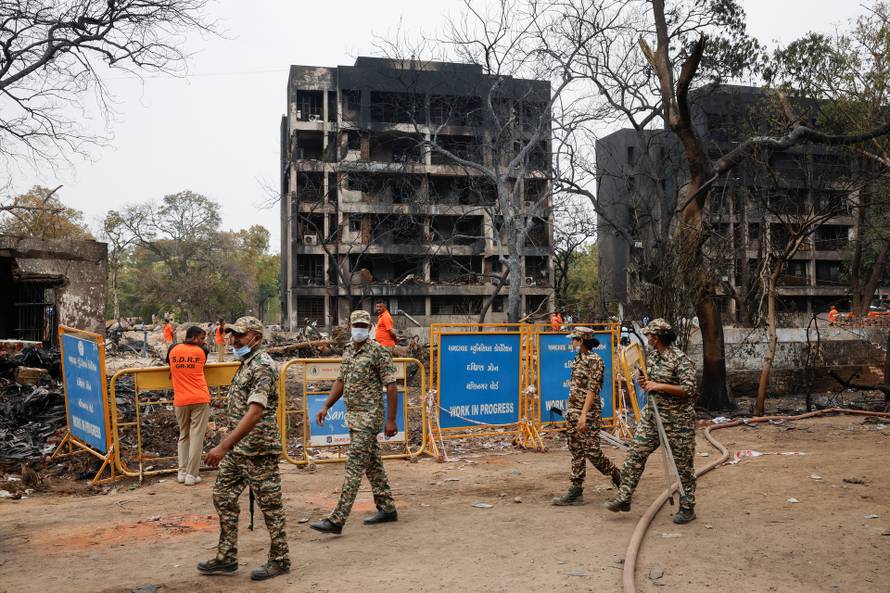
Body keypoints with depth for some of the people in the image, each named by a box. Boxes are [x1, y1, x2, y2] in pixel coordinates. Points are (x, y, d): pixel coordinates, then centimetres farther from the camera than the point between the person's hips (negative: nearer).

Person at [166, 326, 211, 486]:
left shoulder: (173, 349, 5)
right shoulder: (202, 350, -1)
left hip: (180, 400, 3)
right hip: (200, 399, -3)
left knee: (183, 436, 17)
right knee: (196, 437, 1)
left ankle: (182, 472, 14)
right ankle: (191, 475, 0)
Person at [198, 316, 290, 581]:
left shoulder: (262, 366, -18)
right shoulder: (246, 363, 12)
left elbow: (255, 412, -29)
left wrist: (224, 445, -33)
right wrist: (228, 445, 20)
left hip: (258, 449, -10)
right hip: (237, 448, 10)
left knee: (270, 505, 2)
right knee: (223, 497, 13)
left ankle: (280, 560, 15)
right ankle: (226, 558, 24)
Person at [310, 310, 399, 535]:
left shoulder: (378, 351, -12)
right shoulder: (348, 351, 11)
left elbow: (391, 387, -13)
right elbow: (341, 381, 19)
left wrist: (391, 419, -16)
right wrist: (326, 406, 10)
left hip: (370, 415, -8)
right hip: (353, 415, 8)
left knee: (354, 466, -9)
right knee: (372, 463, 15)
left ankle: (337, 520, -9)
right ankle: (387, 509, 27)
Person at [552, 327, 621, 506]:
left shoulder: (594, 360, -13)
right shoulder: (578, 359, 14)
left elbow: (592, 389, -18)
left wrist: (584, 414, -24)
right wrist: (571, 410, 17)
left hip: (588, 412, -9)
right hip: (573, 411, 9)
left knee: (591, 451, -5)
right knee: (577, 452, 8)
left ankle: (616, 475, 19)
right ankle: (576, 492, 10)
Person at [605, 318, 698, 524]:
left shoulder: (680, 359, -16)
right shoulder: (651, 356, 9)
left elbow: (688, 389, -22)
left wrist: (659, 386, -21)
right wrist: (646, 384, 1)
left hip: (677, 420, -8)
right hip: (651, 415, 8)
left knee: (683, 463, 4)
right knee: (635, 454, 3)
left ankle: (687, 507, 17)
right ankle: (624, 498, 10)